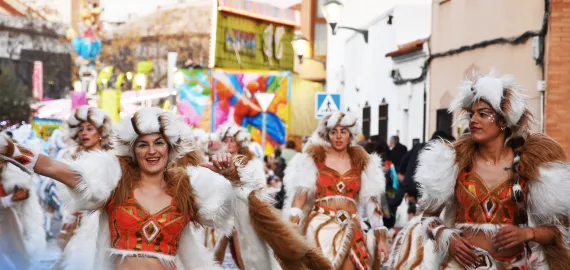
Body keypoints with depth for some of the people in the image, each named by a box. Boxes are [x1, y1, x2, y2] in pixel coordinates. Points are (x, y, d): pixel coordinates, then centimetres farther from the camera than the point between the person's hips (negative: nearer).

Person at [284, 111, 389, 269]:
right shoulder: (314, 158, 3)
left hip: (351, 229, 2)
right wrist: (291, 230, -20)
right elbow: (300, 193, -6)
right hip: (321, 226, -2)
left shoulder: (362, 162, 9)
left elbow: (372, 200, 7)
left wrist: (381, 237, 1)